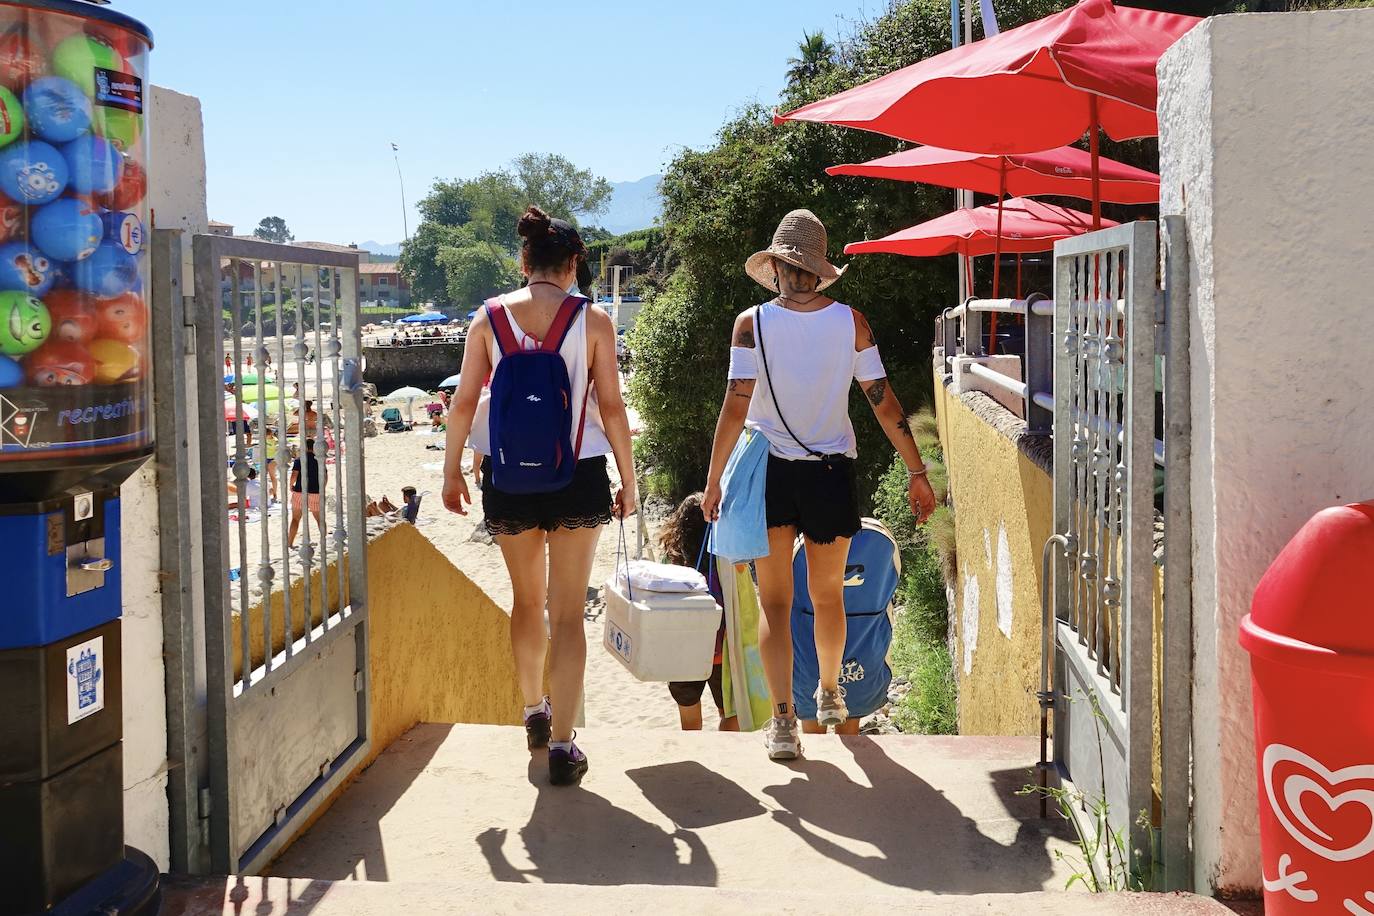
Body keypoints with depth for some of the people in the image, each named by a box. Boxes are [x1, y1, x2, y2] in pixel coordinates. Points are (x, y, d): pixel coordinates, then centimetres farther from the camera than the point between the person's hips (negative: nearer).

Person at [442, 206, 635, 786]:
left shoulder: (490, 316, 0)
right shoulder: (592, 320, -4)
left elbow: (464, 401, 0)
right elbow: (611, 407, -4)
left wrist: (452, 471, 10)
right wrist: (628, 482, 5)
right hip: (578, 476, -2)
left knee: (527, 600, 22)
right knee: (568, 613, 4)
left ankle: (534, 712, 37)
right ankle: (562, 746, 3)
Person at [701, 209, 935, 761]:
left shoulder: (752, 323, -9)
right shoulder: (851, 322, -4)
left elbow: (736, 407, -12)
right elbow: (884, 401, -3)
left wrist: (713, 480, -5)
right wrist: (917, 474, 3)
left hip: (768, 475, -2)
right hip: (832, 473, 2)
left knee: (774, 602, 6)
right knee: (828, 596, 20)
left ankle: (783, 720, -6)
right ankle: (829, 695, 40)